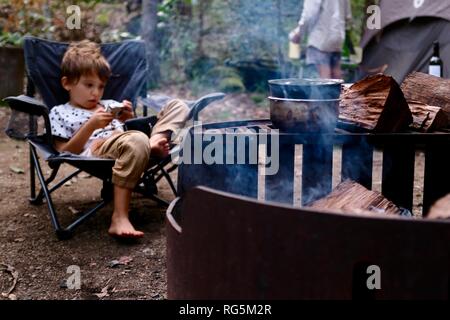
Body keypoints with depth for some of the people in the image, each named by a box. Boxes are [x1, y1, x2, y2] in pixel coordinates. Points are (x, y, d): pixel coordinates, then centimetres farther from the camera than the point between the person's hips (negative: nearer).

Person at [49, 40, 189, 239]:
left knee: (178, 105, 4)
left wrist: (129, 120, 5)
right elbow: (65, 153, 3)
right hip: (96, 152, -6)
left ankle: (155, 142, -25)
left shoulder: (109, 105, 33)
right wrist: (91, 126, -8)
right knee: (136, 141, -43)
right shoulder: (59, 113, 16)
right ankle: (120, 217, -43)